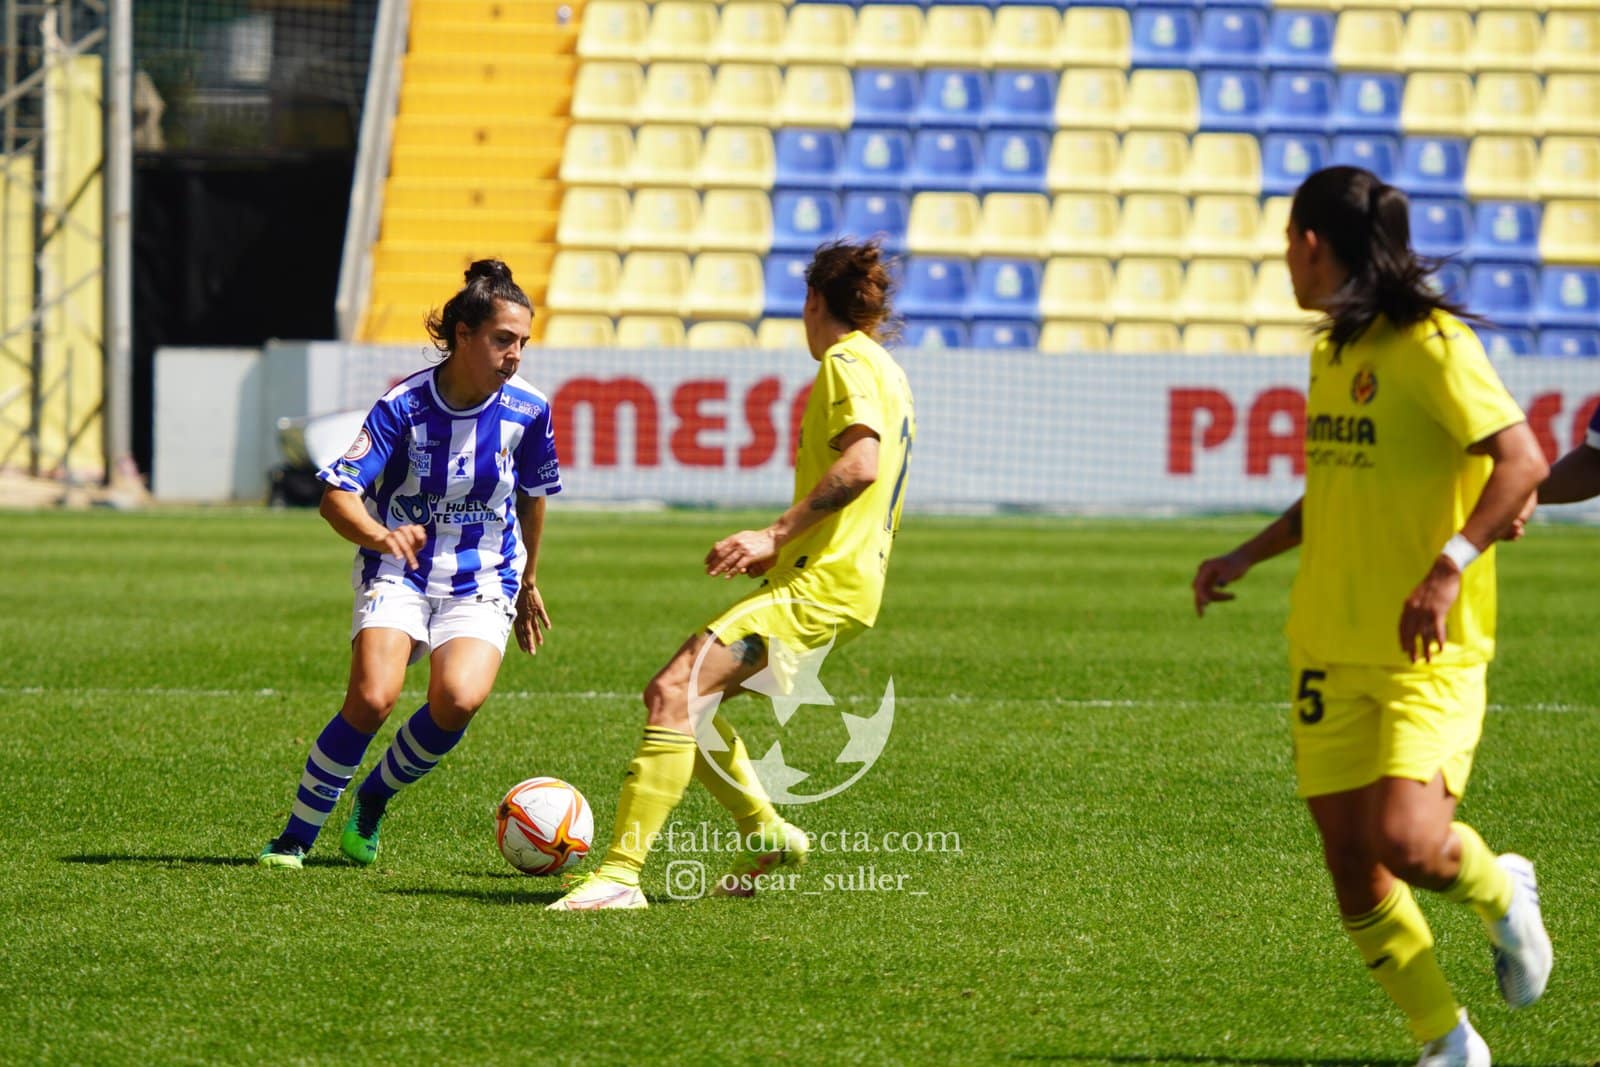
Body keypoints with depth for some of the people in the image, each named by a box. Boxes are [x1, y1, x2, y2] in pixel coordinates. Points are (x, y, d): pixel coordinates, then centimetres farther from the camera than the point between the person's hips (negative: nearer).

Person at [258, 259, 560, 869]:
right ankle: (297, 835, -7)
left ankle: (374, 799, 3)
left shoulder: (527, 412, -6)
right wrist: (381, 536, -39)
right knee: (372, 698, -26)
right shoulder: (405, 405, -14)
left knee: (459, 699, -26)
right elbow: (336, 495, -18)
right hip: (398, 573, -2)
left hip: (482, 582, 2)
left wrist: (528, 583, 24)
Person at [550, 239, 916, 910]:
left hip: (819, 588, -10)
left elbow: (859, 464, -24)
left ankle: (621, 874, -29)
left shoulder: (848, 362, -7)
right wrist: (783, 553, 31)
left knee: (674, 692, -21)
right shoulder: (888, 376, 24)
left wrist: (776, 536, -24)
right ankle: (765, 834, 18)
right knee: (673, 695, 14)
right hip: (842, 583, 10)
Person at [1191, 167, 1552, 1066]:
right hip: (1331, 647, 8)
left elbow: (1524, 460, -22)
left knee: (1407, 842, -22)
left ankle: (1502, 891, 12)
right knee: (1351, 861, 2)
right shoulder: (1334, 350, 13)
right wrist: (1248, 556, 18)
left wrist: (1450, 567, -30)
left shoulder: (1431, 344, -13)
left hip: (1429, 655, -8)